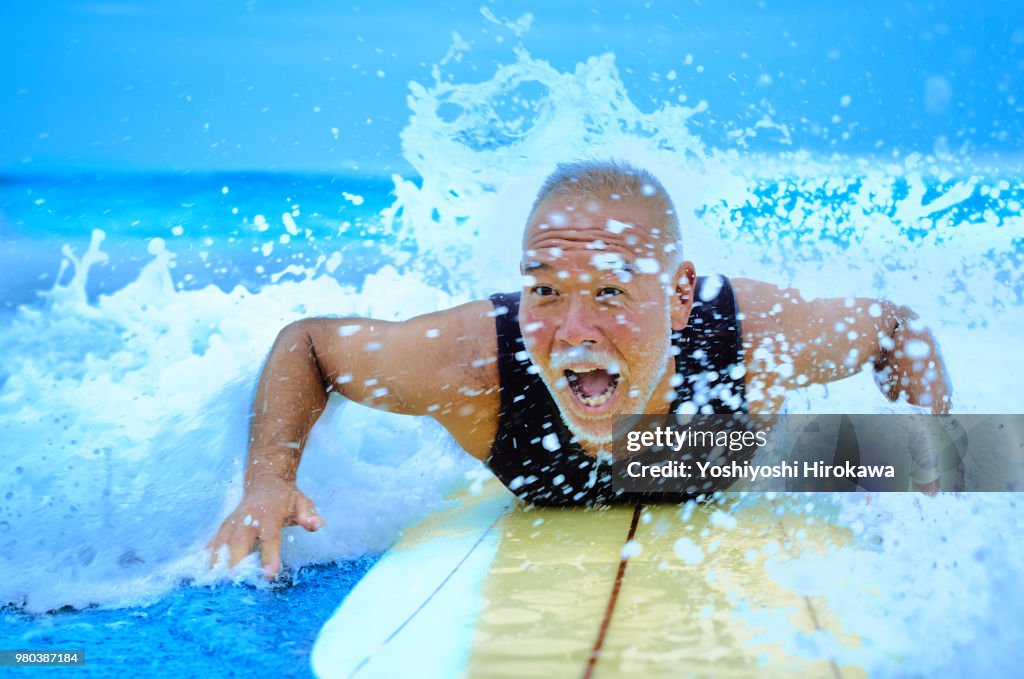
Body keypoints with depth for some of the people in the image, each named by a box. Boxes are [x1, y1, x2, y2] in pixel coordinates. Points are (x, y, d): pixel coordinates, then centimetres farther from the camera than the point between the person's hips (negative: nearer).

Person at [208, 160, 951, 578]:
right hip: (543, 521, 0)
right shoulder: (471, 360, -46)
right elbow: (304, 344, -26)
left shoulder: (760, 333, -43)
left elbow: (899, 328, -20)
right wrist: (270, 481, -41)